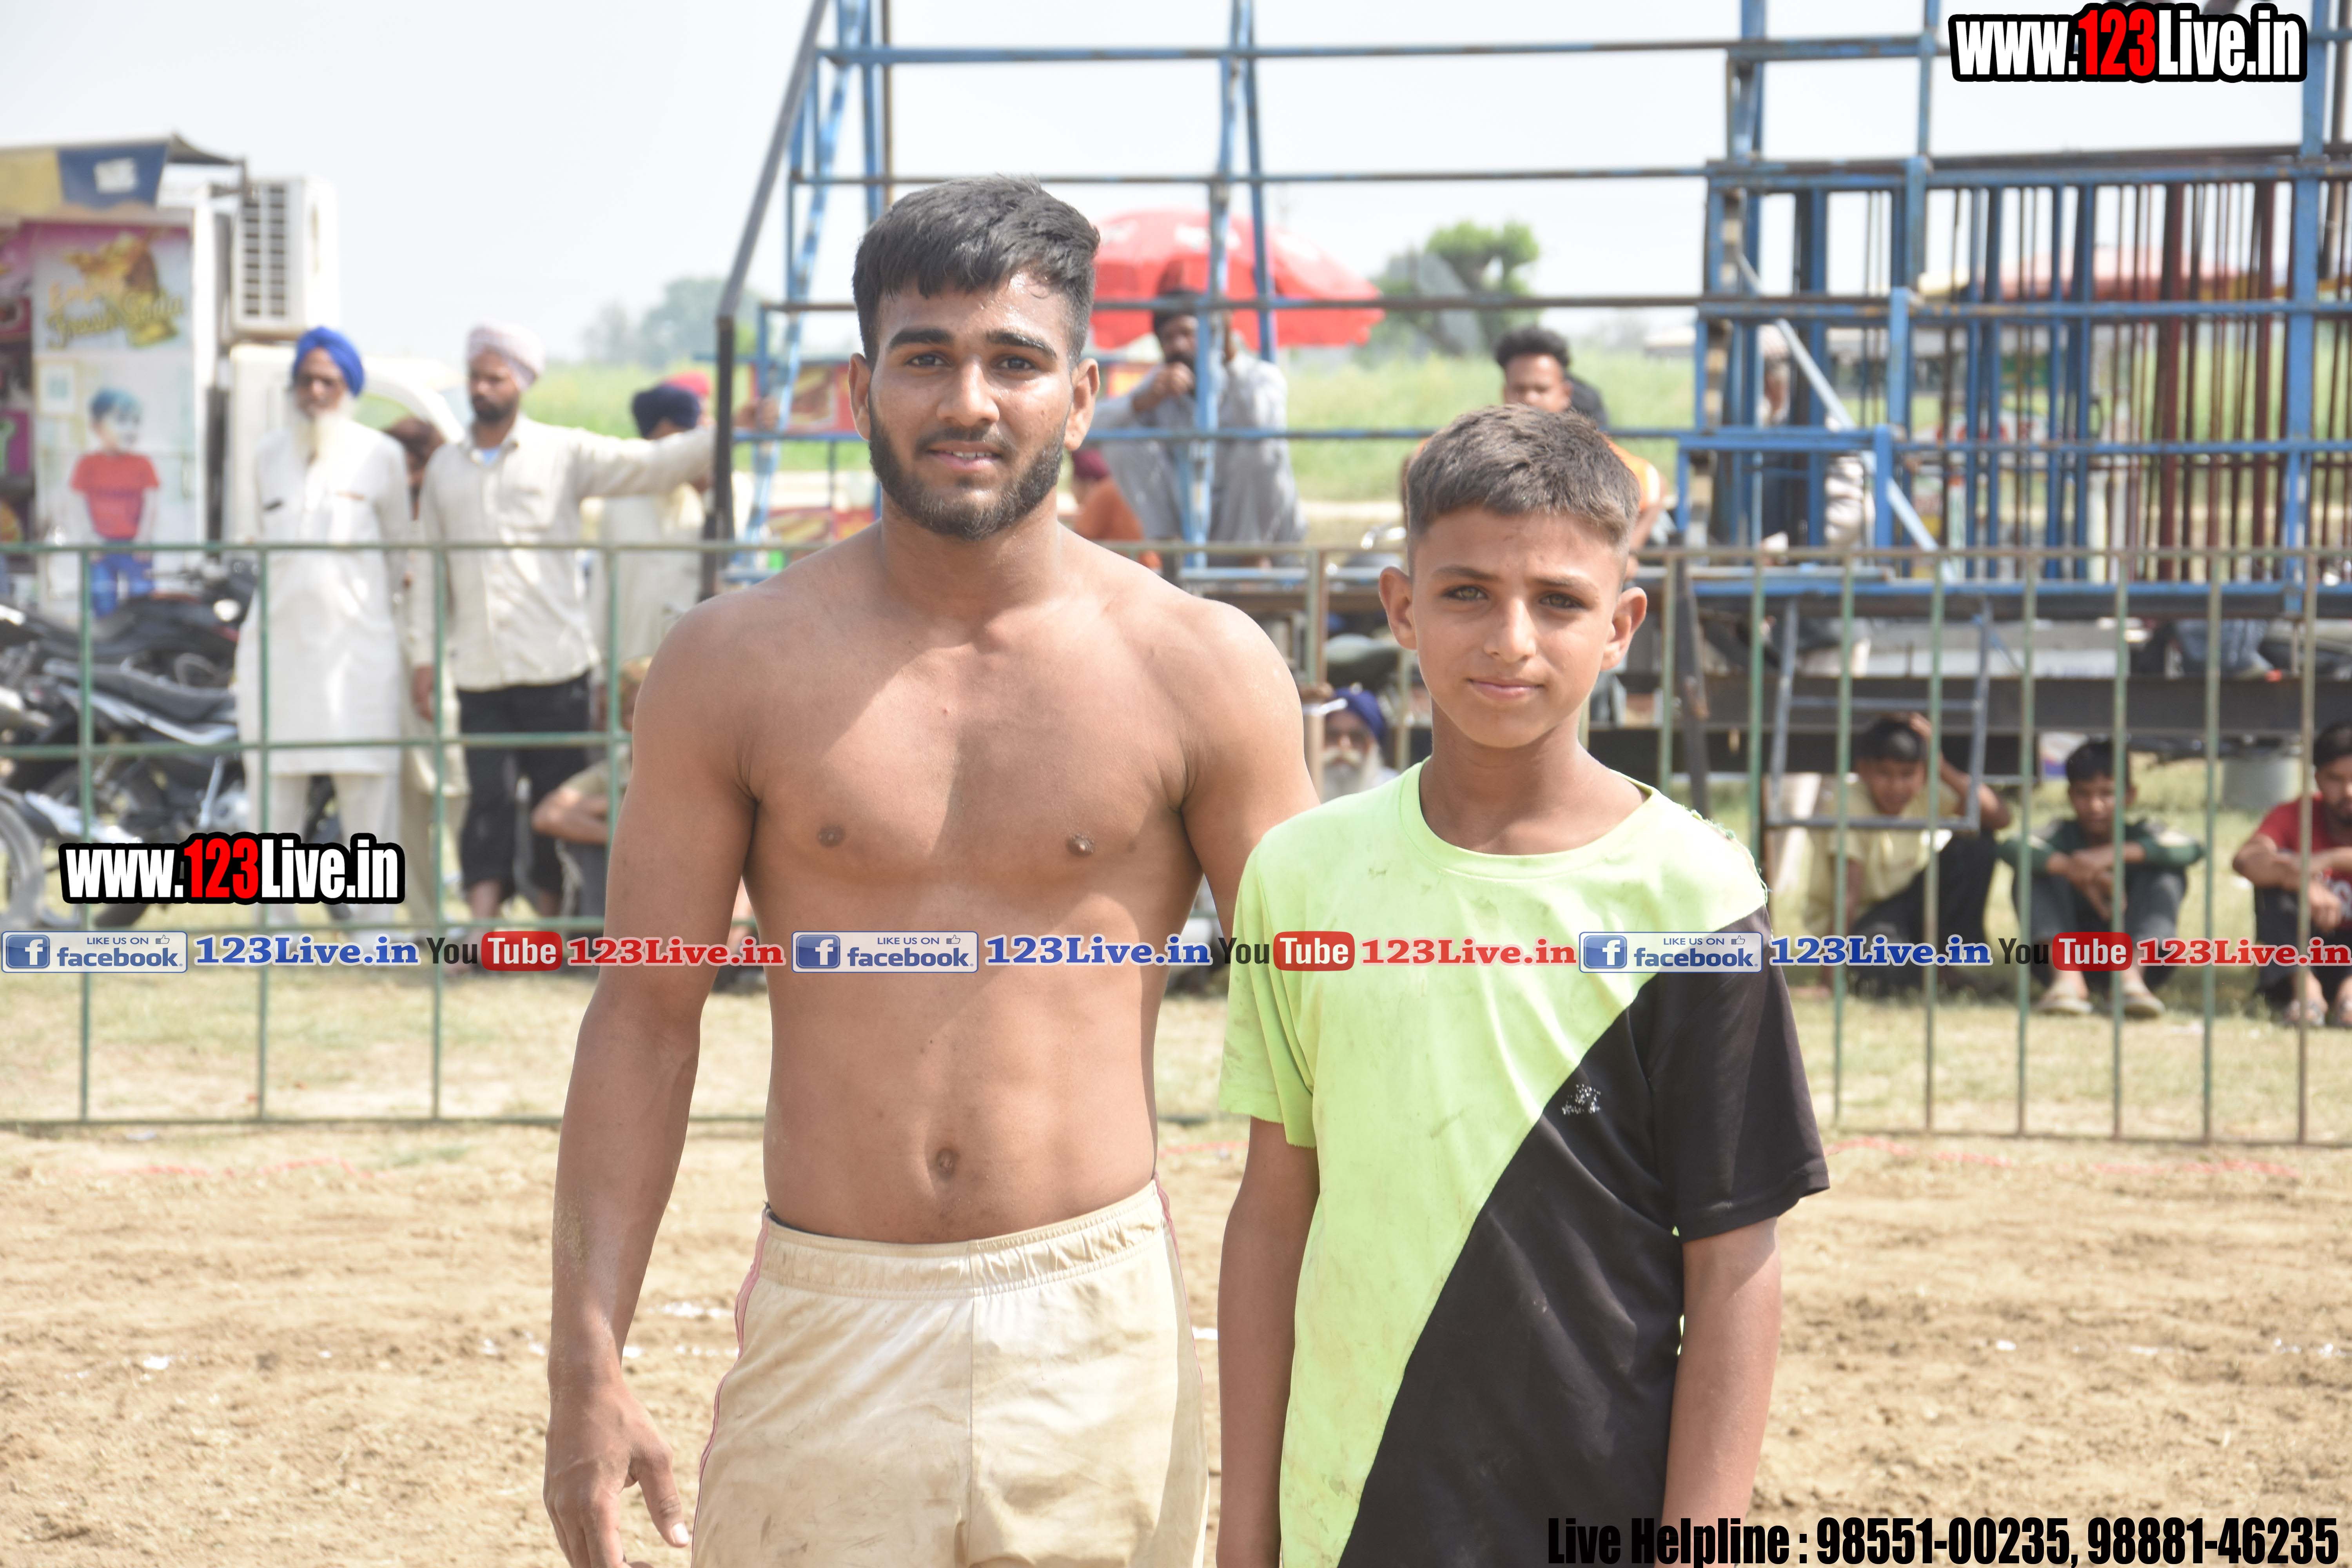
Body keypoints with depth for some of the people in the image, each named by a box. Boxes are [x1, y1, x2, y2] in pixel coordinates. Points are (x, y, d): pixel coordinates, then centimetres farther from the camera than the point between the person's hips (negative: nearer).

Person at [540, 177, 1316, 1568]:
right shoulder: (735, 665, 1)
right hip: (827, 1333, 0)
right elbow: (646, 1015, 3)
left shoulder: (1198, 668, 0)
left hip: (1098, 1332, 0)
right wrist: (589, 1363, -3)